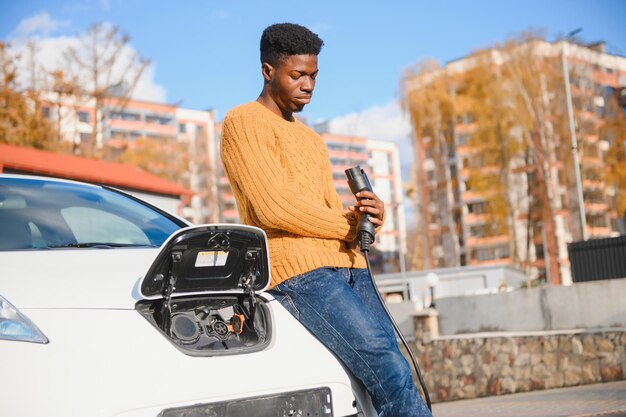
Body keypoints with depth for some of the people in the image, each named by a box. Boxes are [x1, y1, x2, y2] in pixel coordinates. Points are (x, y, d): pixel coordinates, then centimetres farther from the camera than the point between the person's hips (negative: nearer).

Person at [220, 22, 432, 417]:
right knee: (391, 373, -18)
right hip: (299, 271, -8)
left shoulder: (312, 140, 28)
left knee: (391, 382, -5)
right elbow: (275, 208, -11)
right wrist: (351, 224, 0)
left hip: (348, 267, 8)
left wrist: (367, 217, -3)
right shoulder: (245, 122, 2)